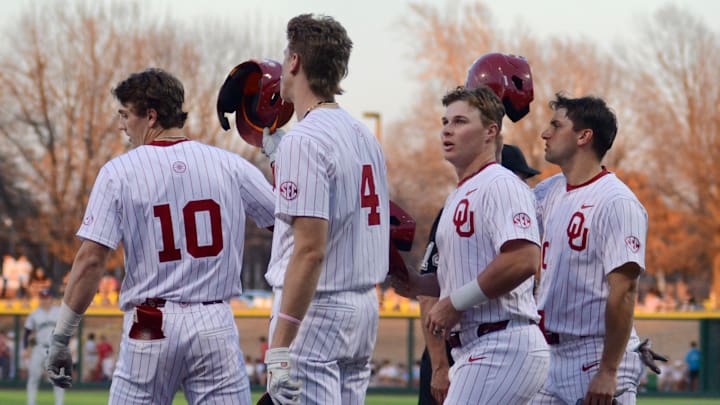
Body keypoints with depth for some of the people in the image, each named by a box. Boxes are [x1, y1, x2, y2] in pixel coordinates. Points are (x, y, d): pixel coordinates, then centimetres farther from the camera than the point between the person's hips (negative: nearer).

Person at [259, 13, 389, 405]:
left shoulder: (304, 139, -15)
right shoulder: (365, 137, 12)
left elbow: (310, 250, -22)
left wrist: (279, 347, -23)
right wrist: (276, 151, 33)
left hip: (316, 312, -9)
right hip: (364, 305, 9)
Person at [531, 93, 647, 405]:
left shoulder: (617, 202, -15)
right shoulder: (550, 191, 11)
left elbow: (623, 291, -20)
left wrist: (608, 372, -22)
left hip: (599, 356, -9)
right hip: (551, 353, 9)